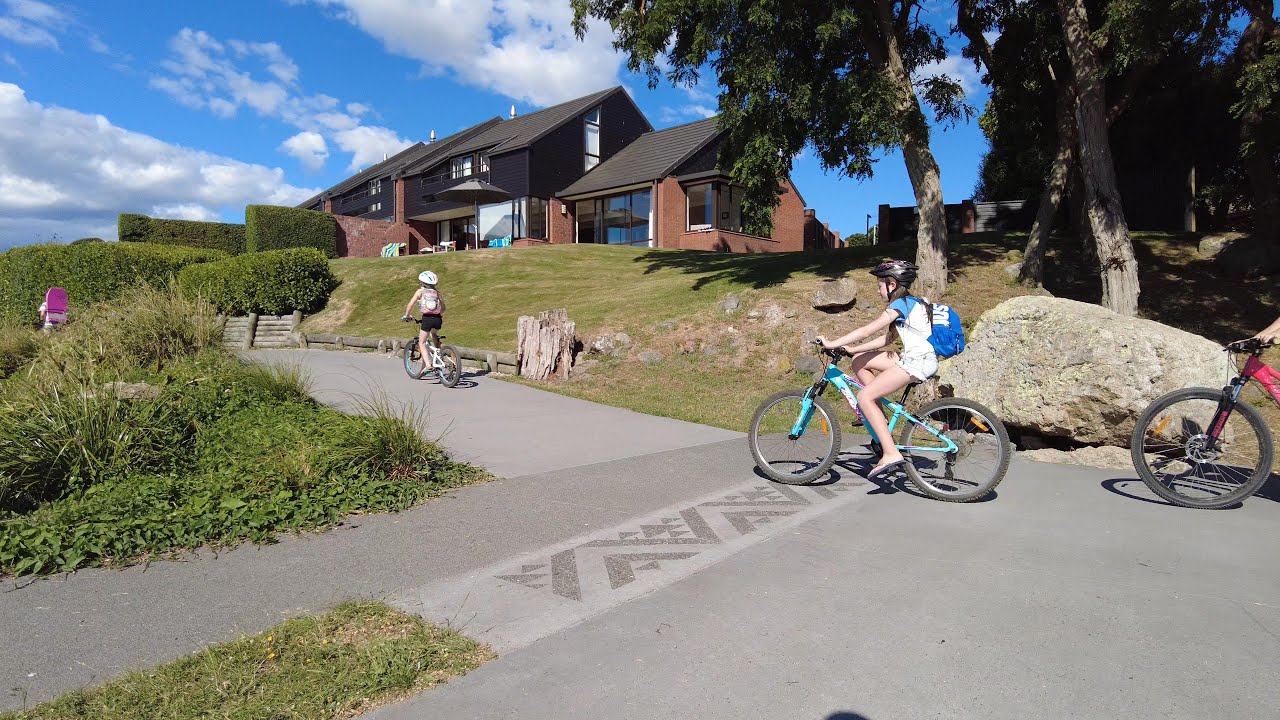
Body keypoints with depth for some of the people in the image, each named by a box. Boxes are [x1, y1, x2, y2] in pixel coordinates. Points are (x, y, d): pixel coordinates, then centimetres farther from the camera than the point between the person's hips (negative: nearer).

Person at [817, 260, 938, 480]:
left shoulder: (901, 303, -11)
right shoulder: (910, 302, 19)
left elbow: (867, 331, -17)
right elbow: (888, 338, 18)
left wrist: (833, 344, -13)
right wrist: (852, 349, 13)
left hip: (918, 361, -10)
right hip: (915, 358, 10)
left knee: (865, 397, -14)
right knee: (859, 361, 10)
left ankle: (891, 454, -18)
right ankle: (878, 417, 13)